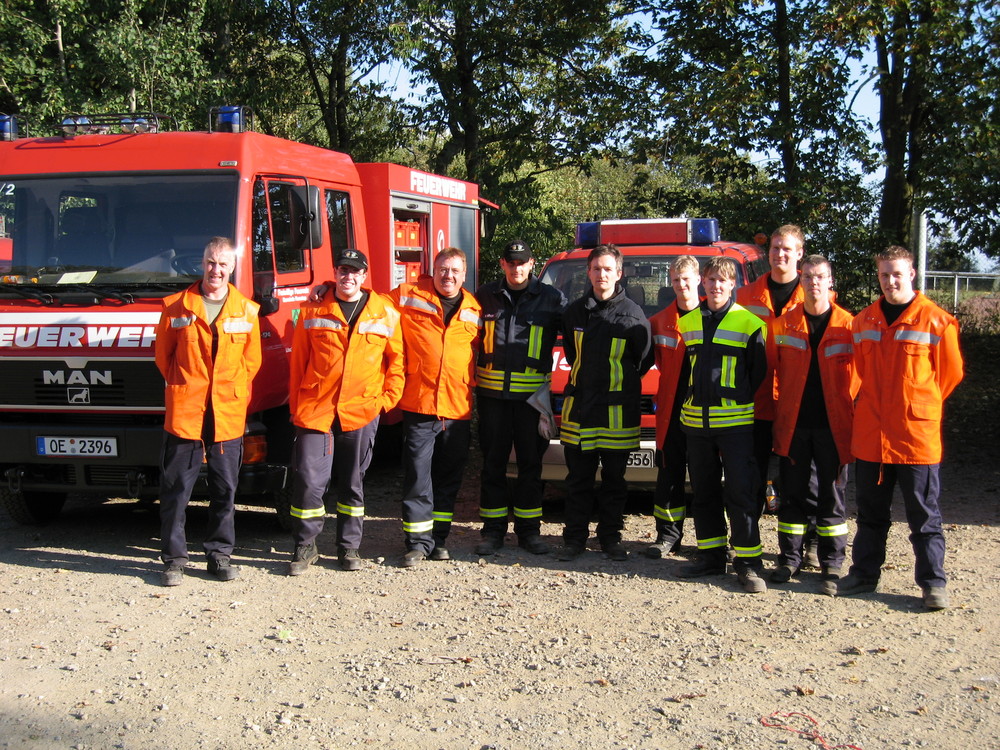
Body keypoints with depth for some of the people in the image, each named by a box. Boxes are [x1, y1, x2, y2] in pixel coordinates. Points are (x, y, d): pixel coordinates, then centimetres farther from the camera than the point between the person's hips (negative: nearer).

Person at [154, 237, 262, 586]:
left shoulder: (246, 311, 7)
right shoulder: (177, 307, 4)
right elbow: (163, 355, 11)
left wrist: (232, 391, 6)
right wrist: (183, 388, 8)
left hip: (229, 415, 1)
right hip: (184, 412, -1)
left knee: (225, 489, 7)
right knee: (176, 489, 1)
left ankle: (220, 554, 19)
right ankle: (174, 557, 11)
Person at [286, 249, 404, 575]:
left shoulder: (384, 313, 5)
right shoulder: (313, 311, 5)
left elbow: (396, 359, 11)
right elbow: (298, 361, 8)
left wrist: (388, 398, 2)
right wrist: (295, 407, 5)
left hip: (362, 412, 1)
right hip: (315, 410, -1)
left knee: (353, 483, 10)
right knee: (309, 480, -6)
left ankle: (349, 547, 21)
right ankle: (305, 546, 9)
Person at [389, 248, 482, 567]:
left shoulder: (474, 310, 11)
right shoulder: (407, 296, 0)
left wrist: (472, 385, 15)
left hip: (458, 409, 3)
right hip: (419, 404, -3)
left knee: (449, 479, 10)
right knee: (418, 476, -3)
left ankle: (438, 538, 21)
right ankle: (418, 542, 5)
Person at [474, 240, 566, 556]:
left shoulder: (551, 298, 2)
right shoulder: (486, 295, 7)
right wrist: (472, 378, 10)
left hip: (531, 394, -1)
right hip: (491, 392, 1)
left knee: (530, 463, 5)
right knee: (493, 462, 6)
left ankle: (528, 529, 15)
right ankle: (493, 530, 14)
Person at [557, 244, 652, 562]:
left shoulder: (633, 315, -3)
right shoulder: (575, 312, 8)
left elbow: (645, 359, 6)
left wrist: (622, 382, 8)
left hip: (617, 412, -2)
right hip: (579, 407, 3)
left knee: (614, 480, 7)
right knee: (578, 479, 6)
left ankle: (611, 536, 18)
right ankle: (575, 538, 14)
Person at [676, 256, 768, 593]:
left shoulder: (750, 323, -2)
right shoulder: (687, 322, 11)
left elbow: (759, 374, 1)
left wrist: (741, 405, 0)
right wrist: (688, 405, 13)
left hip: (735, 423, -5)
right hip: (695, 422, 5)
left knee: (741, 492, -5)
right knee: (703, 492, 11)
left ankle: (748, 562, 0)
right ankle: (711, 555, 21)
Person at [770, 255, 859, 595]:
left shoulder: (848, 325, -1)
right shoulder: (784, 324, 5)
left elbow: (856, 374, 2)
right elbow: (776, 372, 9)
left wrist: (843, 407, -3)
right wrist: (782, 410, 4)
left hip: (832, 426, -2)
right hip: (793, 425, 2)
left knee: (832, 496, 4)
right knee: (792, 495, 9)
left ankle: (831, 565, 12)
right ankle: (790, 559, 19)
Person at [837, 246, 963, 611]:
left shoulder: (936, 320, -6)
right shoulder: (864, 321, 8)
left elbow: (952, 372, 2)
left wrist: (922, 405, 6)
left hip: (917, 434, -4)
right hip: (870, 435, 4)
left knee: (924, 515, 4)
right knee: (870, 512, 14)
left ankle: (933, 581, 12)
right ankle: (865, 572, 25)